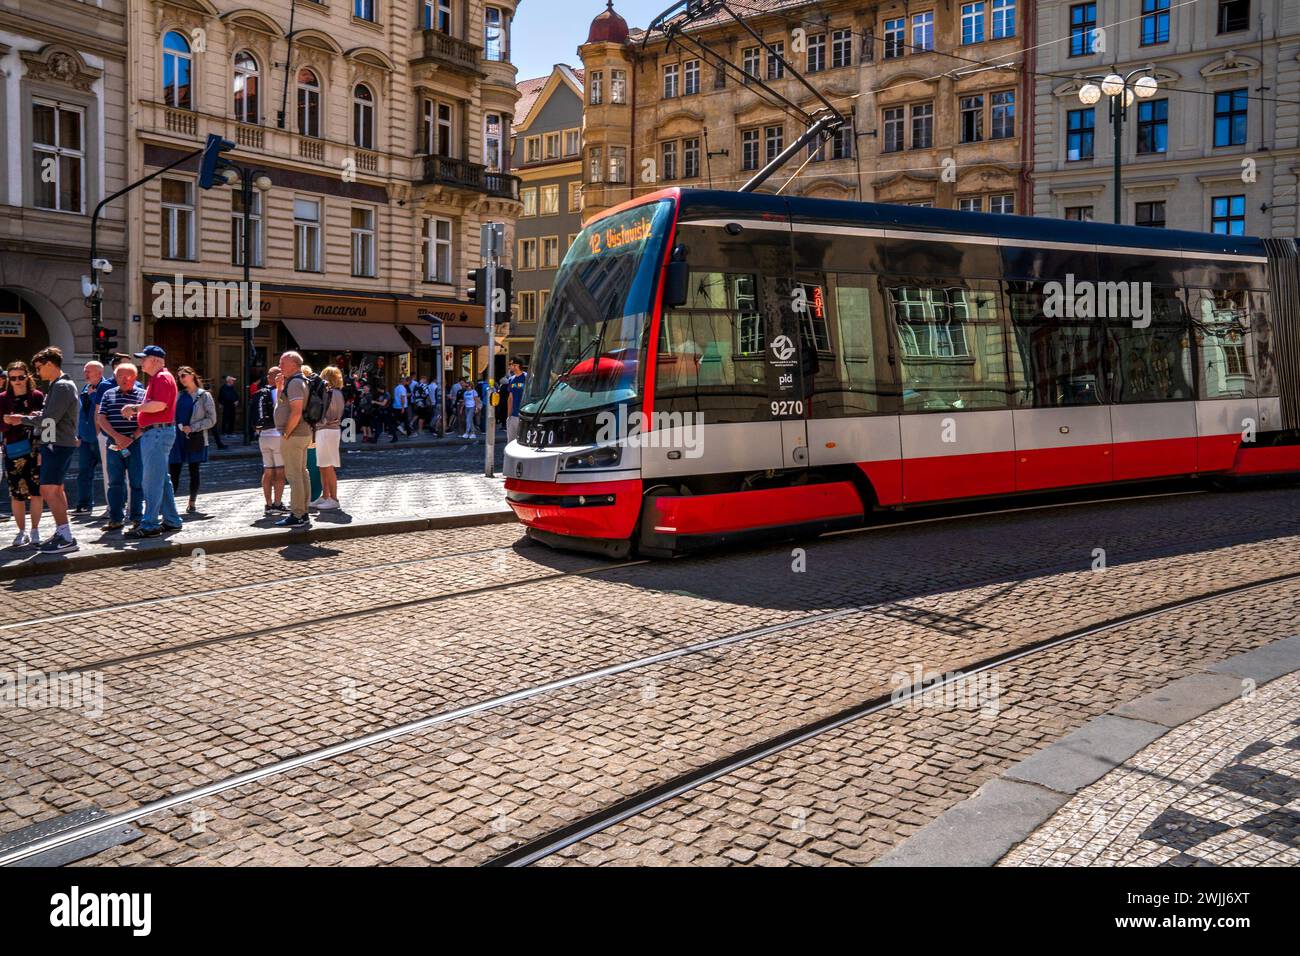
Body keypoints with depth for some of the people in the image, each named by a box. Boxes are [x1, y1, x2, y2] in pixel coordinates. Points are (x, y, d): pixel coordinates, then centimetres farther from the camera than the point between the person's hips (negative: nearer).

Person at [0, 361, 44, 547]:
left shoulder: (37, 396, 3)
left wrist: (23, 419, -16)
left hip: (35, 450, -1)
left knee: (37, 491, -2)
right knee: (16, 493, 1)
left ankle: (35, 530, 11)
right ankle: (22, 531, 13)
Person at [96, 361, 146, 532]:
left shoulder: (142, 394, 3)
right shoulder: (109, 395, 13)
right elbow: (101, 419, 5)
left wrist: (132, 438, -15)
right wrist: (117, 436, -10)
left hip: (136, 444, -3)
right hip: (114, 445, 3)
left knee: (136, 483, 0)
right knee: (115, 483, 5)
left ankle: (137, 518, 8)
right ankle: (115, 519, 11)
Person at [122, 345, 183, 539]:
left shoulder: (163, 378, -12)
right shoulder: (155, 379, 21)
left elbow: (159, 405, -24)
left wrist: (135, 408, -13)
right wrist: (136, 412, 11)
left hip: (158, 432, -11)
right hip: (152, 433, 11)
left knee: (152, 480, -9)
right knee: (162, 479, 14)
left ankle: (149, 525, -7)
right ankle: (172, 520, 20)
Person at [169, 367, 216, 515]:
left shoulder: (204, 395, 1)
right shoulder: (178, 395, 12)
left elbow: (211, 419, -3)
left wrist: (192, 428, -12)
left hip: (195, 438, -3)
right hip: (177, 437, 3)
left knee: (194, 471, 5)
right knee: (173, 471, -1)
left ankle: (192, 504, 13)